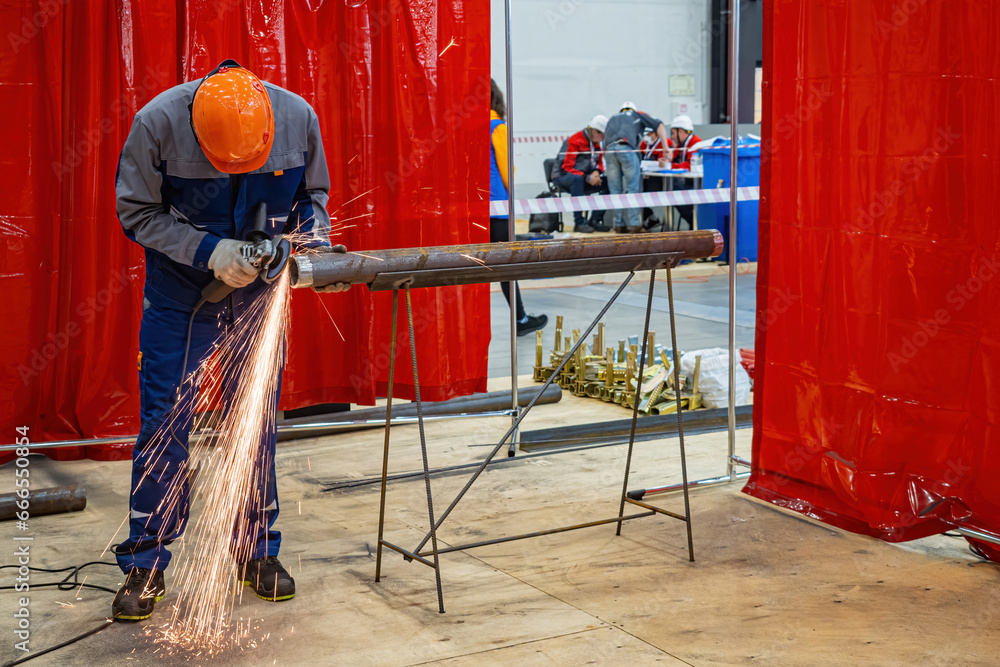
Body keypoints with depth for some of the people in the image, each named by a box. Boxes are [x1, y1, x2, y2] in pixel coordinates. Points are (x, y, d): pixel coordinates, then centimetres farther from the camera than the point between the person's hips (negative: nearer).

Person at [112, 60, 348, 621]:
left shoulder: (298, 118, -16)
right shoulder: (158, 123, -23)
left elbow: (313, 195, 2)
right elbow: (138, 214, -12)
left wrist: (316, 244, -17)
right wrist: (209, 252, -24)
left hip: (259, 289, 2)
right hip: (180, 294, -2)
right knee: (164, 424, -1)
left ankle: (257, 550, 23)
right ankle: (145, 565, 10)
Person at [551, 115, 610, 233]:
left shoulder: (595, 143, 10)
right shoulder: (574, 141, -15)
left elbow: (600, 163, 18)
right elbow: (565, 167, -20)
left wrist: (597, 171, -9)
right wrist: (588, 178, -27)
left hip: (581, 180, 7)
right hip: (562, 178, -7)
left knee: (607, 182, -13)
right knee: (577, 178, -42)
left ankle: (595, 220, -10)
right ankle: (579, 222, -38)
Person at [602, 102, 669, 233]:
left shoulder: (612, 119, 38)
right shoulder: (638, 115, 29)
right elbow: (659, 125, 16)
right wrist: (666, 148, 11)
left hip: (609, 150, 3)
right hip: (627, 148, -3)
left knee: (615, 190, 6)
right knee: (632, 188, 1)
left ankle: (619, 225, 6)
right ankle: (633, 224, -4)